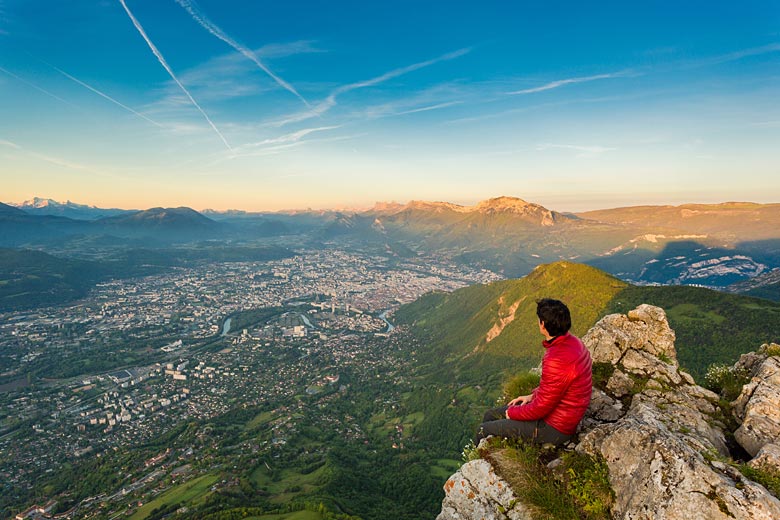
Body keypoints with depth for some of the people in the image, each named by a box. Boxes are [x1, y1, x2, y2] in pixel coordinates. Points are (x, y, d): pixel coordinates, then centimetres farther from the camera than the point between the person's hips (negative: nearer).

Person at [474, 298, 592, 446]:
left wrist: (512, 413, -8)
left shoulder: (557, 361, -34)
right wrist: (533, 395, 9)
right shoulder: (572, 341, -3)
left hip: (554, 428, -9)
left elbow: (541, 408, -25)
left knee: (484, 429, 2)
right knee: (491, 415, 15)